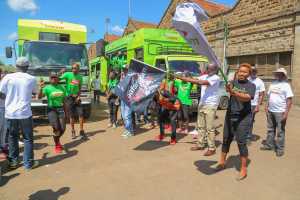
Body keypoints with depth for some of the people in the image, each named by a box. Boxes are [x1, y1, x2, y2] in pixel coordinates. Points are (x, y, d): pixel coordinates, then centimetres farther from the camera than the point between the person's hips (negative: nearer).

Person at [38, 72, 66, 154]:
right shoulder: (47, 88, -4)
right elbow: (40, 97, -17)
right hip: (51, 109, -4)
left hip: (60, 109, 4)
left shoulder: (62, 88, 7)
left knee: (63, 129, 3)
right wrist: (41, 88, -34)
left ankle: (57, 140, 35)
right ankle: (57, 145, 15)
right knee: (56, 128, -9)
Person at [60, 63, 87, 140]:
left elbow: (79, 88, 11)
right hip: (69, 97, -3)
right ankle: (73, 132, 18)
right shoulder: (68, 74, -5)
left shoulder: (80, 77, 6)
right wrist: (62, 73, -32)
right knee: (71, 116, 4)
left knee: (81, 114, -3)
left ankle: (81, 131, 7)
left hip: (76, 97, 3)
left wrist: (78, 96, -2)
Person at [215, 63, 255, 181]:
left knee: (241, 142, -3)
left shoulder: (251, 85, -2)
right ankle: (222, 162, 30)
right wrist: (228, 89, -39)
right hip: (230, 115, 4)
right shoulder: (234, 82, 7)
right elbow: (228, 89, -14)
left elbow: (247, 98, -21)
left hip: (243, 117, -3)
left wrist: (235, 93, -39)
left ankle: (243, 170, 11)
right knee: (226, 140, 12)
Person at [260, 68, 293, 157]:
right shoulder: (272, 84, 12)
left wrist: (286, 113, -17)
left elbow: (289, 100, -12)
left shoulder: (286, 85, -7)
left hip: (280, 112, -6)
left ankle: (280, 149, 11)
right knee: (270, 129, 14)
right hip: (270, 111, 6)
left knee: (280, 131, 1)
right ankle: (269, 145, 26)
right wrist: (266, 107, 10)